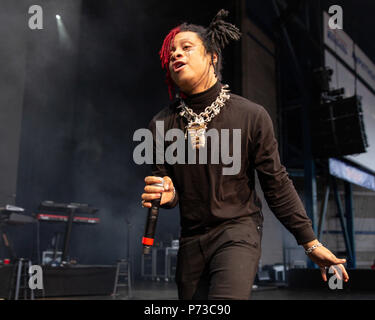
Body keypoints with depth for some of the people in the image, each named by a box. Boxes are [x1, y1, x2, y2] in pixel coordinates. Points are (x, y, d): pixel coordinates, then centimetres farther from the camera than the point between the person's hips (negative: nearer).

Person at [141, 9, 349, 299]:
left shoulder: (251, 115, -7)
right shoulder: (162, 123, 0)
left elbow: (277, 184, -2)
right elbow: (163, 180, 6)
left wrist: (311, 243, -1)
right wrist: (167, 195, -20)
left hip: (238, 232, -3)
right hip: (191, 240, 4)